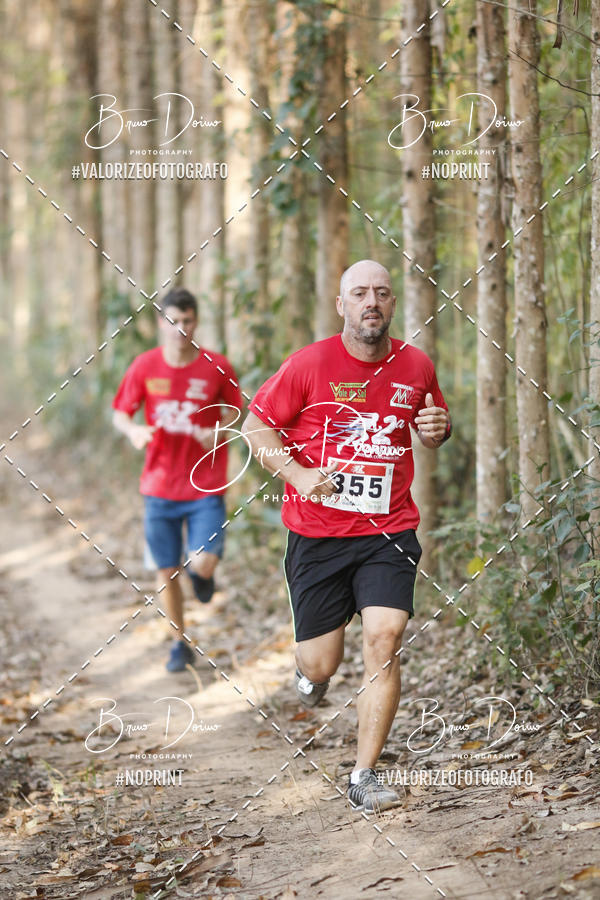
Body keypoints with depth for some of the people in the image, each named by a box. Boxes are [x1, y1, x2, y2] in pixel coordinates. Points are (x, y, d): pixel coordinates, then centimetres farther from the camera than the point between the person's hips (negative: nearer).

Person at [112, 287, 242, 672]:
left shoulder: (217, 367, -4)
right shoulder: (145, 366, -2)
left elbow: (235, 409, 9)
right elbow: (120, 413, 6)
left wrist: (219, 431, -12)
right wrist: (134, 430, -16)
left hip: (205, 487, -1)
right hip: (160, 486, 2)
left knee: (203, 565, -16)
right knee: (167, 571, 7)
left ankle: (202, 573, 24)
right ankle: (181, 644, 27)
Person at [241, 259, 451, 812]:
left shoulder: (416, 366, 4)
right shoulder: (310, 364, -6)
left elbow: (432, 425, 23)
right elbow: (256, 426, 1)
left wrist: (438, 428, -2)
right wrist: (300, 474, -14)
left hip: (389, 532, 1)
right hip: (317, 534, -1)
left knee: (384, 639, -17)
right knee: (320, 665, 2)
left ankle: (364, 778, -7)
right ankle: (311, 672, 44)